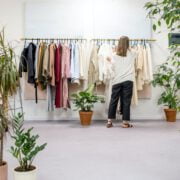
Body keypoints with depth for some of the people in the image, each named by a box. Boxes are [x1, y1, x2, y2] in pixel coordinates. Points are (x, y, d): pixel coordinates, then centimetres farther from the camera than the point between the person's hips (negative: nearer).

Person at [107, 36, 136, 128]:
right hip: (128, 81, -1)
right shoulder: (132, 54, 6)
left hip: (117, 81, 1)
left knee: (113, 100, 8)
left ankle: (109, 121, 12)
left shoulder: (115, 56, 5)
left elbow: (113, 68, 9)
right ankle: (125, 122, 4)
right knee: (126, 101, 2)